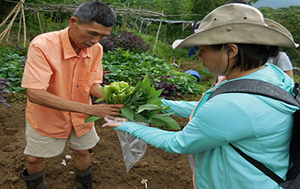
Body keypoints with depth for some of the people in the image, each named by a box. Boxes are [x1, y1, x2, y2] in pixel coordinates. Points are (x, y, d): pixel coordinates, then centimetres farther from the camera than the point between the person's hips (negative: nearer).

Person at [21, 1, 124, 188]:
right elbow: (35, 94, -36)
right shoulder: (42, 45, -31)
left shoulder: (96, 49, -16)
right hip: (47, 116, -3)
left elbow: (93, 84, -5)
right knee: (35, 158, 15)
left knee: (83, 152, 18)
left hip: (81, 115, 4)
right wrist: (89, 109, -41)